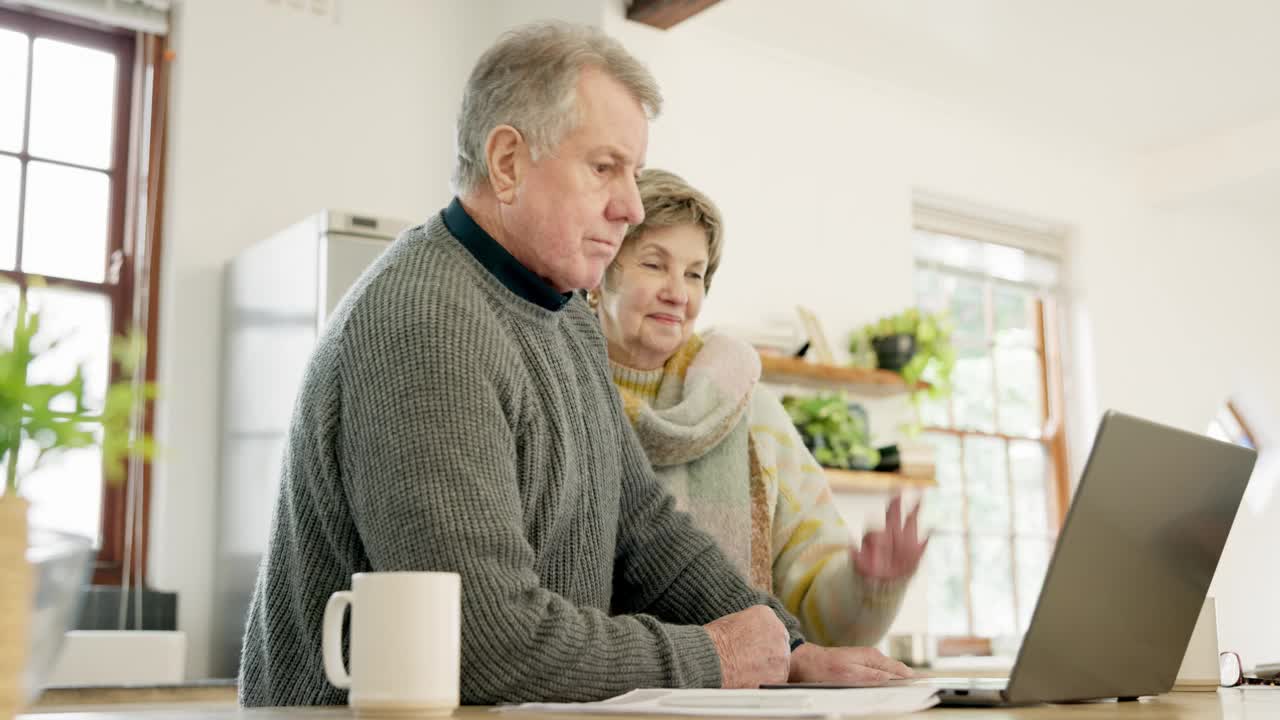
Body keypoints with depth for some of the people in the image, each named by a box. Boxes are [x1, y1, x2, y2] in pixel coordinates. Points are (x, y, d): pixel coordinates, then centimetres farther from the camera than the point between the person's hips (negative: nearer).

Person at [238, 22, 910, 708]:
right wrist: (708, 657, -13)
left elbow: (642, 524, 14)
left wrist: (791, 652, 3)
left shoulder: (570, 320, 11)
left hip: (529, 709, 7)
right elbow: (493, 641, -26)